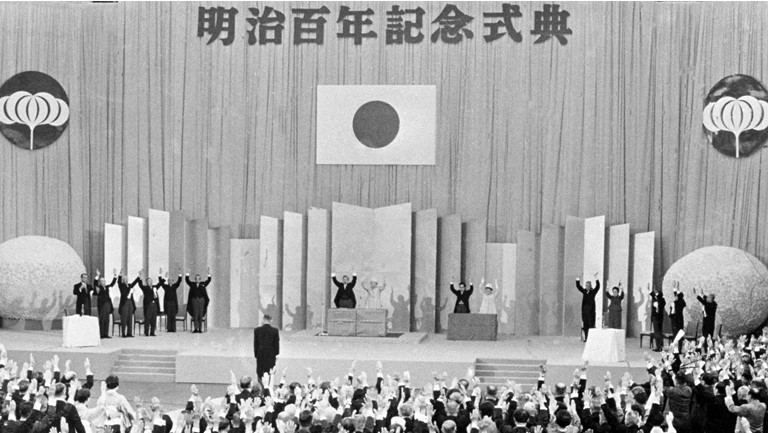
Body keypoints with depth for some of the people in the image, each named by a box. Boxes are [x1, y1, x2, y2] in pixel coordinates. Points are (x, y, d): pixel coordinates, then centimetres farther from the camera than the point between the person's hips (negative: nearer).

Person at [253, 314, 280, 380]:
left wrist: (256, 354, 10)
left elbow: (255, 343, 2)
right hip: (271, 355, -1)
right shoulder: (275, 330, -7)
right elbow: (276, 343, -1)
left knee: (259, 373, 10)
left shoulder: (257, 330, -3)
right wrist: (276, 354, 9)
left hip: (260, 355, 1)